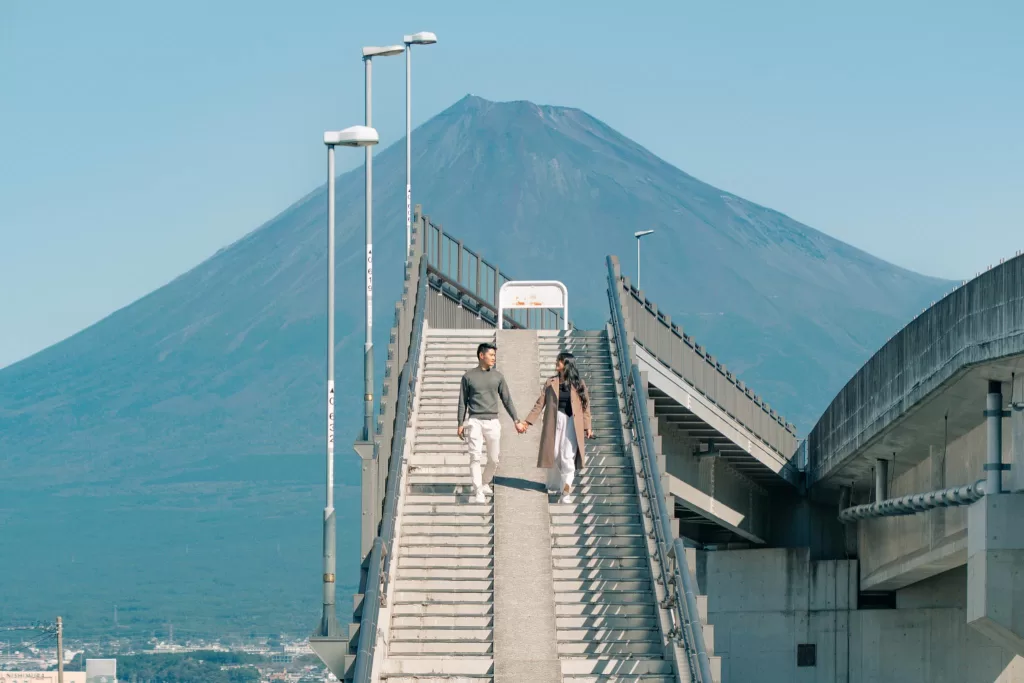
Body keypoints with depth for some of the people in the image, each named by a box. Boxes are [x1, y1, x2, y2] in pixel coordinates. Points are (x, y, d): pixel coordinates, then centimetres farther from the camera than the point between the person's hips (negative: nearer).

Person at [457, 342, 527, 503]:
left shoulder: (498, 376, 10)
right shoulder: (469, 377, 4)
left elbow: (506, 400, 11)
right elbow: (462, 402, 8)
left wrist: (516, 421, 6)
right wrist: (460, 424, 2)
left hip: (492, 422, 3)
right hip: (475, 421, -3)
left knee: (494, 459, 4)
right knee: (476, 457, -12)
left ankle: (485, 483, 28)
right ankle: (478, 493, -13)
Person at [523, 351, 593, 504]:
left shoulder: (578, 384, 4)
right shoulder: (551, 383, 8)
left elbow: (585, 406, 4)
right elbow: (540, 403, 6)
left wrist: (587, 427, -2)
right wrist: (528, 422, 0)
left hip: (571, 423, -2)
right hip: (554, 422, 2)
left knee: (568, 457, -11)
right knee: (553, 455, 8)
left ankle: (566, 492, -14)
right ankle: (554, 485, 28)